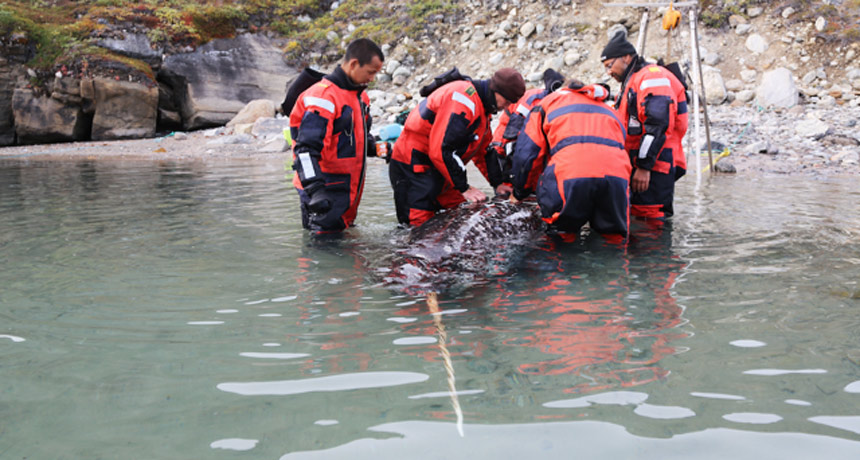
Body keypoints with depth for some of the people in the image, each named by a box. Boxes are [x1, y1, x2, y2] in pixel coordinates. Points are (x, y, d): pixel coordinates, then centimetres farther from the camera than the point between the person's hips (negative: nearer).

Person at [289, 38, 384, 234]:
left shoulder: (360, 95, 13)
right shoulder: (323, 97, -19)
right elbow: (306, 148, -26)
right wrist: (315, 189, -35)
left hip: (350, 187, 9)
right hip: (325, 190, -9)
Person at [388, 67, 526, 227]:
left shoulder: (481, 103, 10)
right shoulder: (464, 100, -24)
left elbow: (484, 149, 21)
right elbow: (441, 150, -28)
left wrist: (497, 184, 16)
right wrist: (464, 188, -21)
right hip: (413, 166, -11)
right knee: (420, 225, -13)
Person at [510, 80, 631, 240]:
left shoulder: (549, 102, 29)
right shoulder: (610, 111, 40)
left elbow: (525, 156, 23)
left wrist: (519, 194, 39)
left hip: (572, 172, -3)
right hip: (616, 172, 3)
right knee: (614, 236, 14)